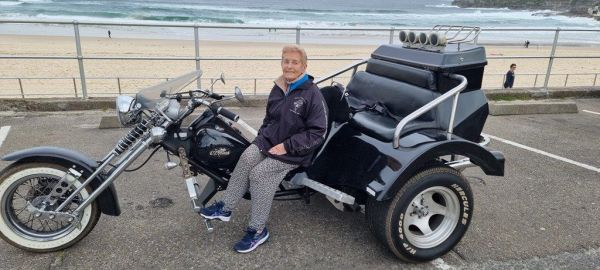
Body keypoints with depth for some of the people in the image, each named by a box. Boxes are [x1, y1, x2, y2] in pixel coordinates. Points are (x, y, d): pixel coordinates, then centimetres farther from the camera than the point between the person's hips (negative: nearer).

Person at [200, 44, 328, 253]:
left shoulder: (312, 94, -13)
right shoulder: (278, 89, 10)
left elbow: (318, 133, -17)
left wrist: (286, 146, -19)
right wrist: (262, 136, 7)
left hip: (293, 152, -6)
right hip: (269, 140, 6)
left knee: (259, 173, -25)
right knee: (247, 158, -24)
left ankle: (258, 230, -13)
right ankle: (225, 207, -14)